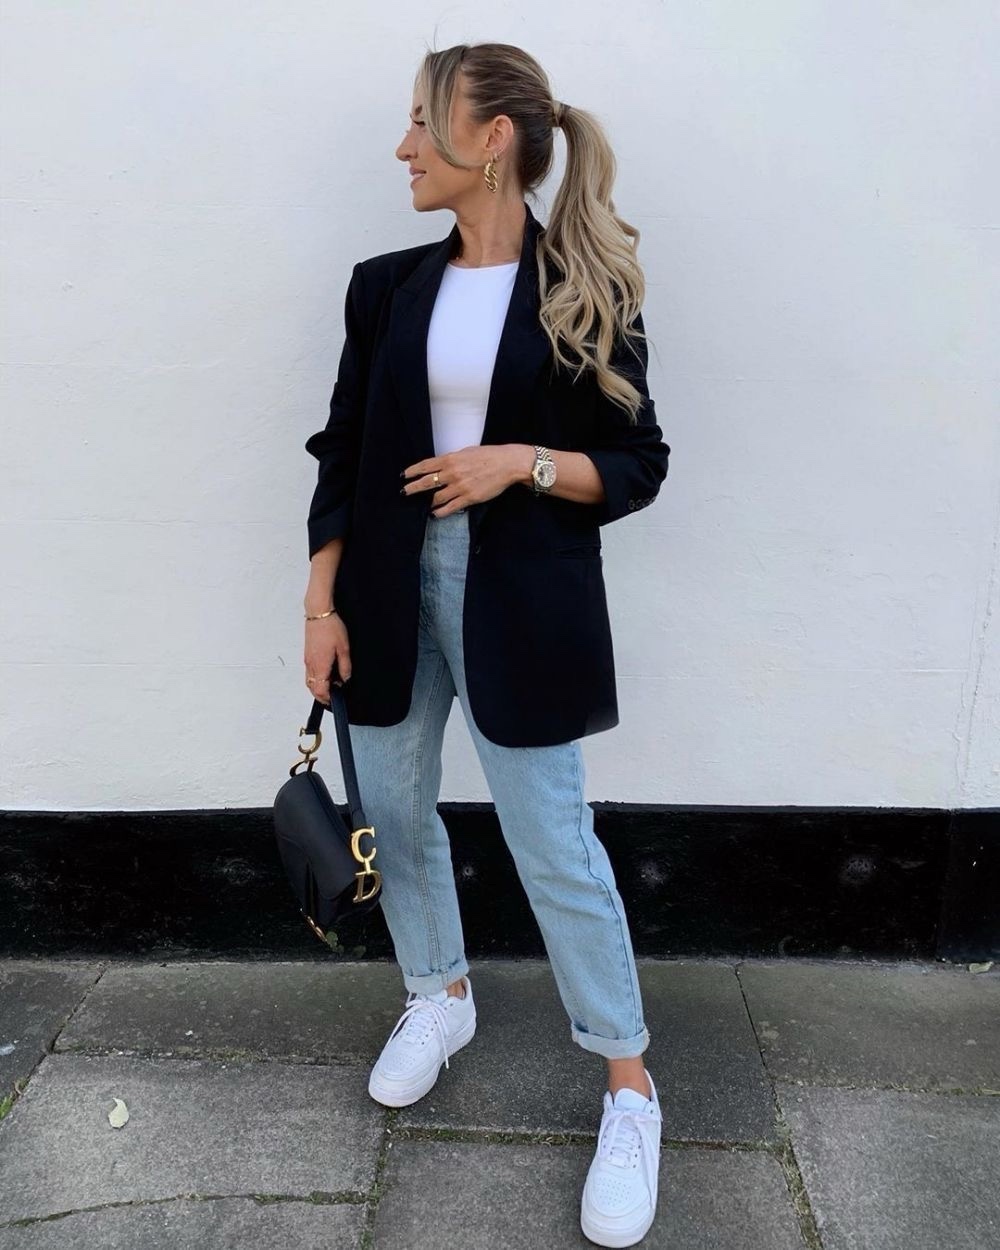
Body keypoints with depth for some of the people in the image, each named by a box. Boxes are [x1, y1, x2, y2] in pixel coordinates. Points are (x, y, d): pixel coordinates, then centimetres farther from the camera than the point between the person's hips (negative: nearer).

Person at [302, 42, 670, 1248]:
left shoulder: (583, 292, -4)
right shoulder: (388, 286, 6)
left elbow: (639, 464, -1)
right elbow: (342, 454, 7)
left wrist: (522, 461, -17)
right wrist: (322, 602, 1)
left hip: (516, 602, -4)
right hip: (392, 583, 5)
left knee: (555, 847, 0)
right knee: (394, 812, 14)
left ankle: (629, 1088, 18)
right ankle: (440, 996, 41)